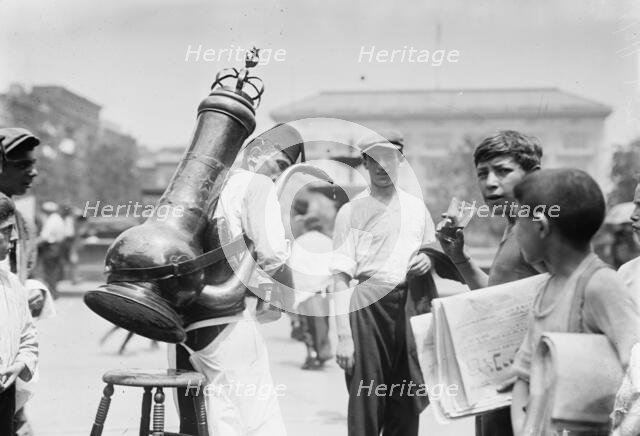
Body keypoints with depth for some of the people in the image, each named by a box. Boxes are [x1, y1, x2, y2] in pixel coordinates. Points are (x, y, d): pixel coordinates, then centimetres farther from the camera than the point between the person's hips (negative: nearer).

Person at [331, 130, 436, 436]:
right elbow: (341, 276, -5)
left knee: (408, 406, 7)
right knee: (365, 409, -4)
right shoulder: (351, 211, 0)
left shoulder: (417, 207, 12)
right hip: (369, 308, -4)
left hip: (411, 307, 4)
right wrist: (343, 336, -12)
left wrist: (427, 261, -1)